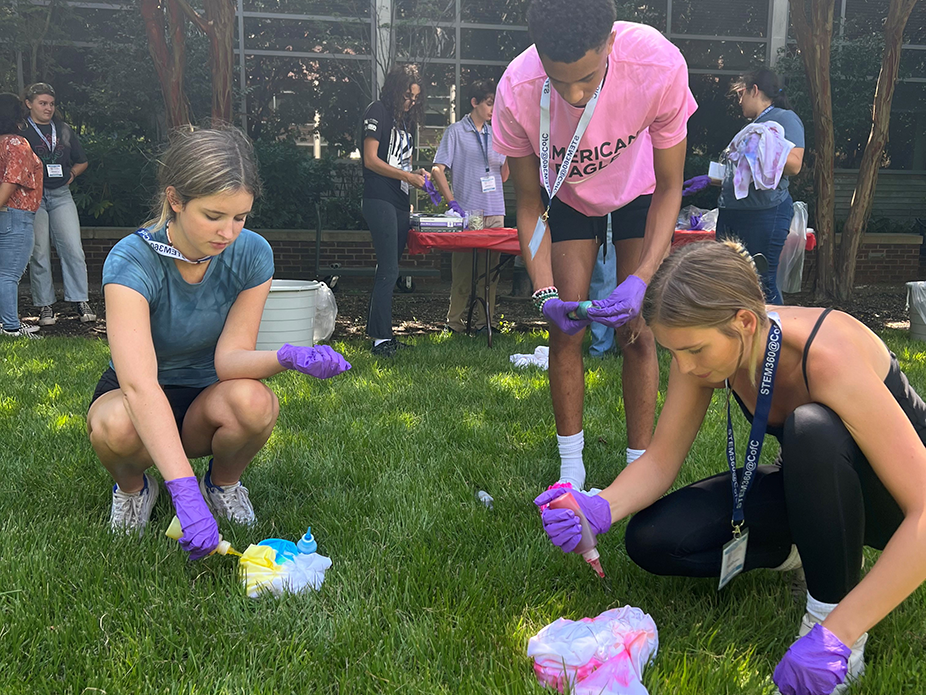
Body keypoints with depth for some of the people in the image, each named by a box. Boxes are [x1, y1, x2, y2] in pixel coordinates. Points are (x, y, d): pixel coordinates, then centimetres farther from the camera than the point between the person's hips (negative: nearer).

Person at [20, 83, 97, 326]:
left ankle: (81, 301, 1)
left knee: (73, 249, -5)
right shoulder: (21, 132, 2)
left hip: (61, 195, 3)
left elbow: (82, 161, 23)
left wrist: (71, 174, 7)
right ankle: (45, 306, 7)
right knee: (39, 253, 0)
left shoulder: (64, 130, 15)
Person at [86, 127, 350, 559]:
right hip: (135, 396, -2)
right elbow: (139, 384, -39)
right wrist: (184, 491, -49)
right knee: (116, 424, -38)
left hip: (206, 399, 2)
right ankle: (132, 488, 0)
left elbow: (229, 357, -18)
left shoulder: (252, 254, -15)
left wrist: (287, 356, -41)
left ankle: (224, 482, 1)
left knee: (253, 401, -33)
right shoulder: (132, 261, -27)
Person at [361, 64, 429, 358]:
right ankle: (381, 337, -12)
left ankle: (379, 332, 14)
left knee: (388, 270, 9)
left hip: (399, 201, 9)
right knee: (389, 270, -14)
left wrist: (416, 173, 5)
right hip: (379, 199, -9)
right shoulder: (378, 112, -3)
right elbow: (371, 160, -11)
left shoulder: (405, 120, 21)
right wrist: (407, 176, -13)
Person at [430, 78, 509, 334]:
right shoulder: (456, 132, 2)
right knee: (463, 270, -3)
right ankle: (455, 322, 6)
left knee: (490, 270, 6)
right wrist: (452, 202, -15)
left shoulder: (495, 134, 17)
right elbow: (438, 170, -5)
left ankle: (483, 321, 13)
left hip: (495, 212, 5)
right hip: (467, 212, -5)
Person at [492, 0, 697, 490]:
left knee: (636, 333, -8)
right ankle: (571, 470, 8)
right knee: (565, 331, -6)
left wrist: (640, 280, -36)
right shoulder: (516, 93, -35)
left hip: (639, 192, -1)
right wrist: (545, 292, -33)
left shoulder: (659, 66, -38)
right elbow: (530, 207, -19)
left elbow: (669, 187, -23)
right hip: (568, 197, 1)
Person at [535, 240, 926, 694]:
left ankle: (836, 631, -20)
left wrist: (834, 634, -43)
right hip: (818, 484, 5)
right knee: (650, 540, -12)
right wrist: (600, 508, -32)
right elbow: (660, 461, -11)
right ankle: (807, 551, 5)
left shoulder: (829, 358, -36)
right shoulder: (701, 343, -18)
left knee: (811, 428, -39)